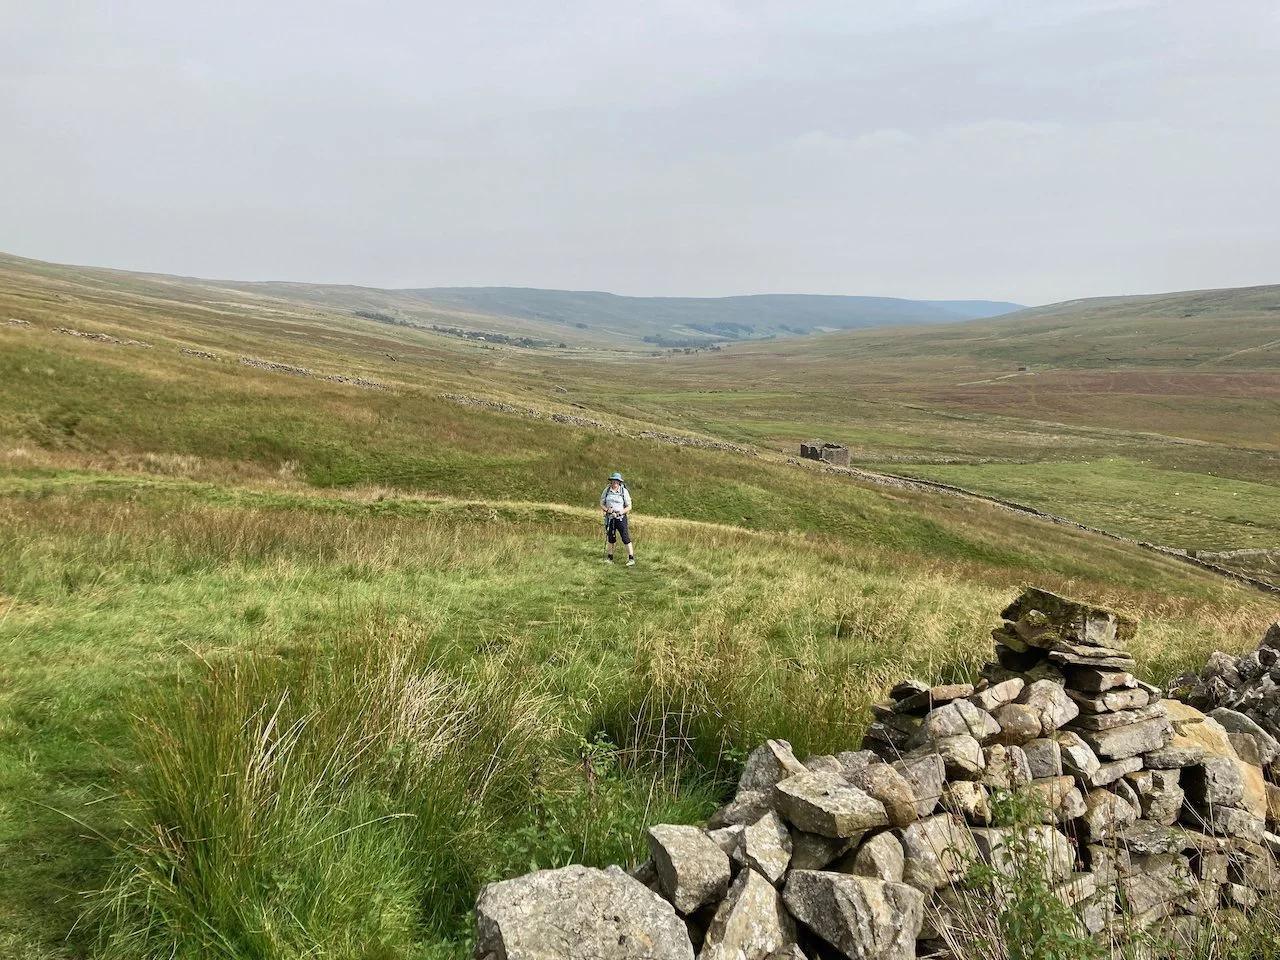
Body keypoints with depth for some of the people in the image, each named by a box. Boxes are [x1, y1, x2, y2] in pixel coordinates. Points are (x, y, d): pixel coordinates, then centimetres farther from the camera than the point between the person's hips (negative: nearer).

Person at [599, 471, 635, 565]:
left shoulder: (624, 491, -5)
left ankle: (631, 559, -7)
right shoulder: (607, 490, 3)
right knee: (610, 538, 12)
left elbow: (629, 507, -3)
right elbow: (601, 504, 7)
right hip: (609, 518, 3)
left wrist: (621, 512, -19)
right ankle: (609, 558, 23)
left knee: (626, 538, -9)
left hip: (621, 518, -3)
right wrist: (607, 509, -13)